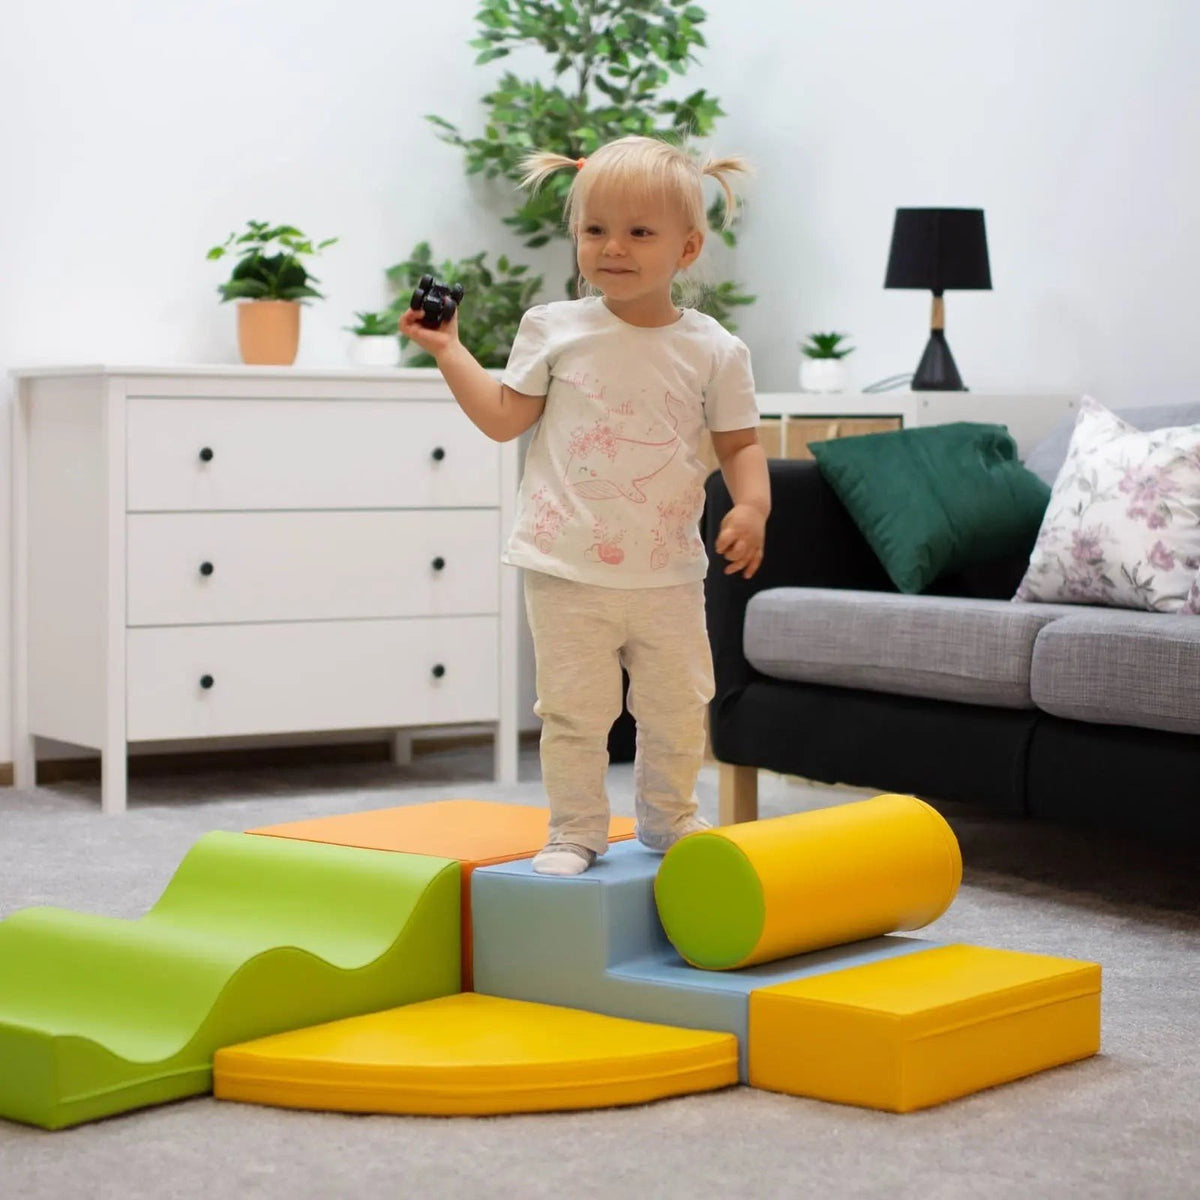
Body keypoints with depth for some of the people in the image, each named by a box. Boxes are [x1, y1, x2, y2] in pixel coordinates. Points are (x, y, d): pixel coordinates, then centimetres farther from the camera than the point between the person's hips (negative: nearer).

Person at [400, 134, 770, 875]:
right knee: (574, 708, 2)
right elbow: (505, 418, 5)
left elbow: (741, 443, 4)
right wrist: (447, 349, 4)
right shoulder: (555, 330, 1)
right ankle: (575, 831, 16)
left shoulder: (713, 350, -1)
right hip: (570, 568, -1)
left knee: (678, 708, 12)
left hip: (668, 571, 1)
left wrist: (752, 507, -13)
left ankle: (668, 819, 32)